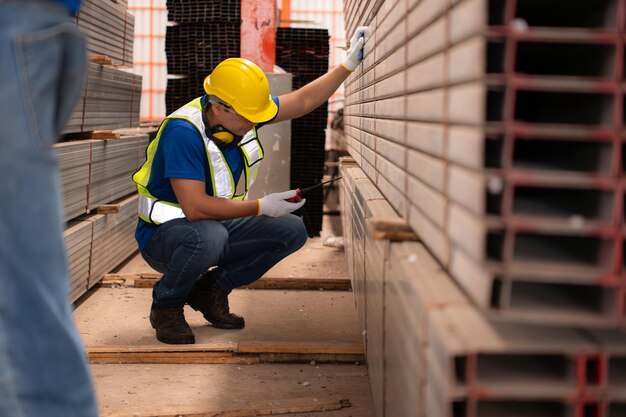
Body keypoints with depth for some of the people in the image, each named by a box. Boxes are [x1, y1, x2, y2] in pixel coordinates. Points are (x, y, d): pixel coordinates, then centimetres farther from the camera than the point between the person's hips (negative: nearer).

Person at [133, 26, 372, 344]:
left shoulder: (243, 111, -7)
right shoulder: (184, 131, -29)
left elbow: (304, 100, 5)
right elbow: (195, 208, -33)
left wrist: (348, 64, 0)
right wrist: (261, 207, -27)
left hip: (215, 227, 8)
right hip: (165, 234, -8)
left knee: (292, 231, -4)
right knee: (209, 236, -41)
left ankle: (211, 288, 8)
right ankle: (166, 305, -9)